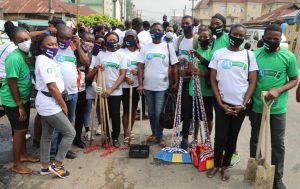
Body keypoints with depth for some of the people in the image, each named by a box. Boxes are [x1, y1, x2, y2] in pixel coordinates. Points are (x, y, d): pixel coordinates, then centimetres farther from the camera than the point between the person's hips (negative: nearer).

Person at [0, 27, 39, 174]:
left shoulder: (29, 54, -1)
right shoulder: (14, 58, -25)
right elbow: (12, 84, -23)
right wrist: (20, 106, -19)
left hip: (24, 98, 8)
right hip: (13, 102, -7)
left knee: (24, 128, 18)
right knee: (19, 130, 0)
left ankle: (23, 154, 37)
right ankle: (16, 164, 14)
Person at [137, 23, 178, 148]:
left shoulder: (168, 47, 2)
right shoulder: (145, 48, 5)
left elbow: (174, 66, 2)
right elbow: (140, 67, 2)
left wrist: (175, 83, -3)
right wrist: (140, 84, -4)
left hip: (162, 86, -2)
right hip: (148, 86, 2)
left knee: (159, 113, -1)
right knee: (151, 113, 13)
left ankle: (159, 136, 15)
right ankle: (154, 133, 30)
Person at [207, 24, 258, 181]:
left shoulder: (249, 55, 1)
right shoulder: (218, 54, 0)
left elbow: (252, 82, 0)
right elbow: (213, 80, -1)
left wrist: (243, 104, -8)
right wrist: (221, 103, -8)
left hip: (240, 104, 1)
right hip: (222, 103, -1)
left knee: (232, 137, 11)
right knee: (220, 137, 1)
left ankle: (225, 165, 29)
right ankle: (216, 164, 23)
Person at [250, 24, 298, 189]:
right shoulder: (255, 54, -3)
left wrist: (278, 90, -19)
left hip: (277, 109, -1)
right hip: (256, 107, 2)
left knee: (278, 144, 9)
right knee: (255, 140, 17)